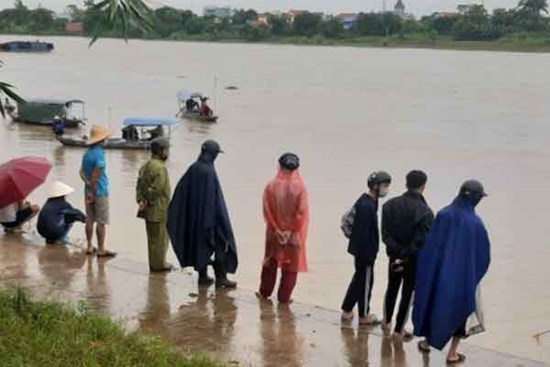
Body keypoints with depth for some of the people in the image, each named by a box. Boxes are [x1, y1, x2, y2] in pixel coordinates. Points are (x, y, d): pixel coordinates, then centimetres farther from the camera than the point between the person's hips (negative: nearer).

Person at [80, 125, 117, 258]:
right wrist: (92, 192, -14)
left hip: (89, 191, 8)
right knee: (101, 222, -2)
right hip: (100, 191, -8)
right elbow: (95, 176, -19)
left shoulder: (87, 153, 8)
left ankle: (90, 247, 18)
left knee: (90, 220, 12)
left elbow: (82, 171, 2)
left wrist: (87, 183, -11)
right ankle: (101, 249, 2)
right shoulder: (99, 154, -18)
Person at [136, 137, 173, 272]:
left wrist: (141, 200, 0)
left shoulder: (146, 166, 11)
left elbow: (139, 185, 9)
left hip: (149, 209, 10)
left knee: (152, 237, 17)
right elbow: (157, 188, -24)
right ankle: (158, 264, 10)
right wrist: (147, 201, -12)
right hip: (158, 209, -10)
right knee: (160, 238, 2)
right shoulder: (160, 168, -20)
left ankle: (154, 262, 26)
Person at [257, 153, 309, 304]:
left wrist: (276, 229, -3)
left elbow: (267, 211, -9)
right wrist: (291, 230, -6)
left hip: (274, 233, 2)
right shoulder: (300, 187, -14)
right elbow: (302, 213, -15)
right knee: (290, 266, 10)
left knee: (270, 262, 20)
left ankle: (265, 291, 31)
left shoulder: (271, 186, -10)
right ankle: (284, 297, 13)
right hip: (293, 235, -2)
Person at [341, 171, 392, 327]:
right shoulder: (367, 206, -23)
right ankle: (364, 316, 18)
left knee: (359, 279, 19)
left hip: (362, 250, 10)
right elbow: (364, 233, -24)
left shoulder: (366, 201, 8)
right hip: (365, 251, -10)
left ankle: (346, 311, 27)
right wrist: (368, 254, -21)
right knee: (365, 281, 4)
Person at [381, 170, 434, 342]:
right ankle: (398, 331, 15)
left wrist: (397, 251, -12)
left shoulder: (390, 205, -6)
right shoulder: (425, 212, -20)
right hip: (414, 259, -4)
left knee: (392, 288, 24)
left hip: (395, 255, 5)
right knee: (408, 293, 9)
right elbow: (421, 241, -23)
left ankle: (387, 322, 41)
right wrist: (406, 254, -14)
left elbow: (385, 234, -10)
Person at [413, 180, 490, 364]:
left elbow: (428, 245, -8)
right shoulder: (475, 222, -16)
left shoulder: (443, 215, -11)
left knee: (435, 303, 23)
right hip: (464, 274, -3)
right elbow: (483, 254, -8)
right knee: (461, 309, 14)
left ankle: (427, 341, 36)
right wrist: (476, 273, 11)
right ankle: (452, 353, 15)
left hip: (439, 271, 3)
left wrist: (424, 271, 0)